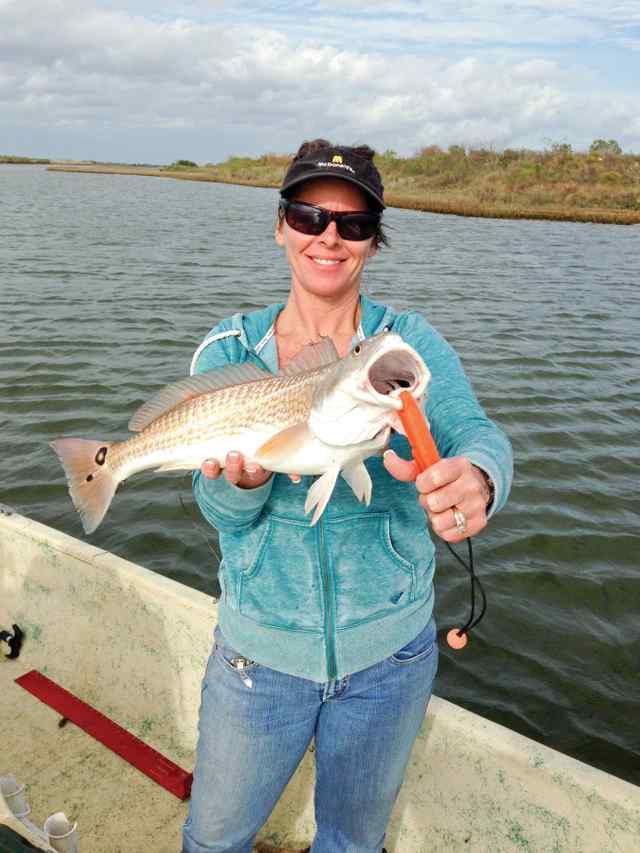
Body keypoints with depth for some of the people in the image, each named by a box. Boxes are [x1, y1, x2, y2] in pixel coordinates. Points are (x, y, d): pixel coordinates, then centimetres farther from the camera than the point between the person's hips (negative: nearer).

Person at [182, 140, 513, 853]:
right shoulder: (229, 351, -7)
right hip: (259, 651, 1)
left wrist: (475, 476, -50)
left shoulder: (411, 344, -9)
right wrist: (243, 481, -34)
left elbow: (472, 430, -26)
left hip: (389, 651, 0)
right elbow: (219, 510, -11)